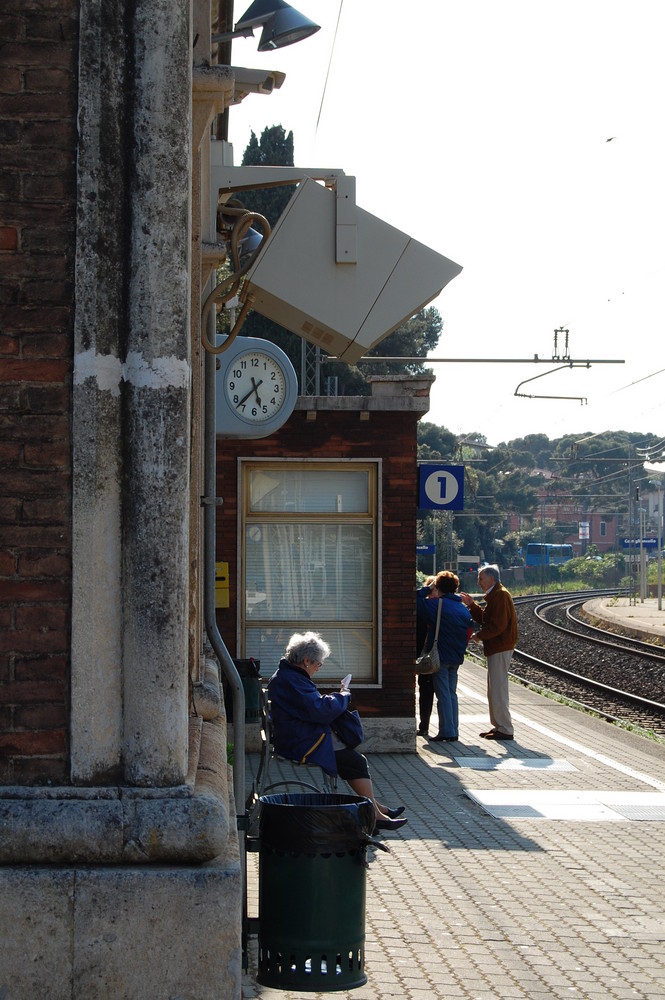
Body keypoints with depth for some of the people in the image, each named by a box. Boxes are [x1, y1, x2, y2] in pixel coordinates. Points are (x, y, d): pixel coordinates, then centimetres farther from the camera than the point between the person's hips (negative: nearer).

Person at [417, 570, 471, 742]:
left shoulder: (437, 605, -13)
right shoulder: (463, 609, 8)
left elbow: (417, 601, -12)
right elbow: (468, 633, 12)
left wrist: (426, 589, 0)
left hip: (440, 657, -6)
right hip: (456, 658, 6)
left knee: (443, 695, -2)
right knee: (452, 694, 14)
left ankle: (447, 731, -2)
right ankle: (453, 732, 15)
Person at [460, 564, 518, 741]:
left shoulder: (501, 595, -16)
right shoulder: (495, 595, 19)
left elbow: (498, 625, -23)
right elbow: (485, 618, 20)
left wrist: (479, 635, -13)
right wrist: (472, 605, 12)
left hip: (500, 648, -11)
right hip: (495, 648, 11)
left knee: (498, 690, -9)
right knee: (493, 691, 15)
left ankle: (505, 730, -5)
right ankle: (498, 726, 21)